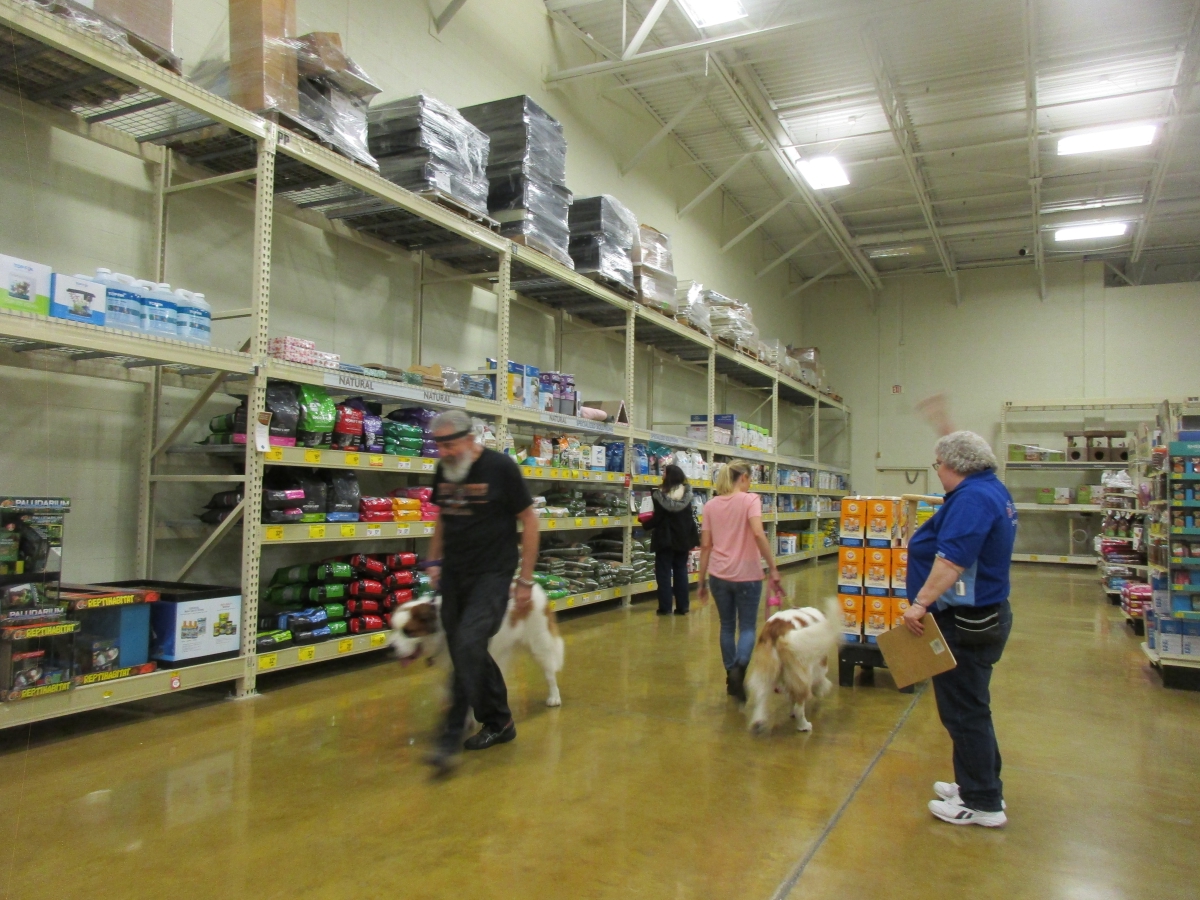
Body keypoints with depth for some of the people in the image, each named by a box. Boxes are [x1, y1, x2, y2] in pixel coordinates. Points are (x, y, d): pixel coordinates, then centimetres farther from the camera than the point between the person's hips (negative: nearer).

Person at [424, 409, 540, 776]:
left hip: (492, 574, -6)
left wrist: (525, 580, -9)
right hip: (453, 574, 6)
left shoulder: (500, 468, -12)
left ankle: (451, 738, -9)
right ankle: (499, 722, 28)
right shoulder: (443, 470, 3)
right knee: (465, 652, 11)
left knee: (468, 646, -18)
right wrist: (434, 560, 9)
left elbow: (529, 520, -8)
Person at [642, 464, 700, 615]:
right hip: (683, 538, 5)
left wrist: (645, 524, 4)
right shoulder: (686, 493, 2)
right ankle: (682, 606, 13)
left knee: (664, 572, 3)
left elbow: (657, 518, -13)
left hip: (666, 539, -5)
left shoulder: (660, 495, -14)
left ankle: (665, 607, 2)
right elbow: (689, 517, 9)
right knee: (681, 571, 12)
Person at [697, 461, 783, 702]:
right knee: (747, 627, 7)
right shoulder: (750, 500, -7)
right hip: (747, 575, -4)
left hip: (718, 575, 4)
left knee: (727, 626, 16)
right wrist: (773, 570, -19)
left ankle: (731, 676, 21)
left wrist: (702, 580, 10)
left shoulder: (711, 505, 6)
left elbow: (705, 545, 4)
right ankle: (739, 668, -17)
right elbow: (758, 534, -22)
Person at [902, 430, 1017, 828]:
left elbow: (951, 560, -33)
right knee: (970, 707, 21)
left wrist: (921, 602, -32)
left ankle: (983, 803, 13)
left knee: (964, 712, 1)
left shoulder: (972, 498, -22)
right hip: (985, 614, 11)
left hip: (965, 623, -11)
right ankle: (979, 785, 34)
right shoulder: (994, 491, 12)